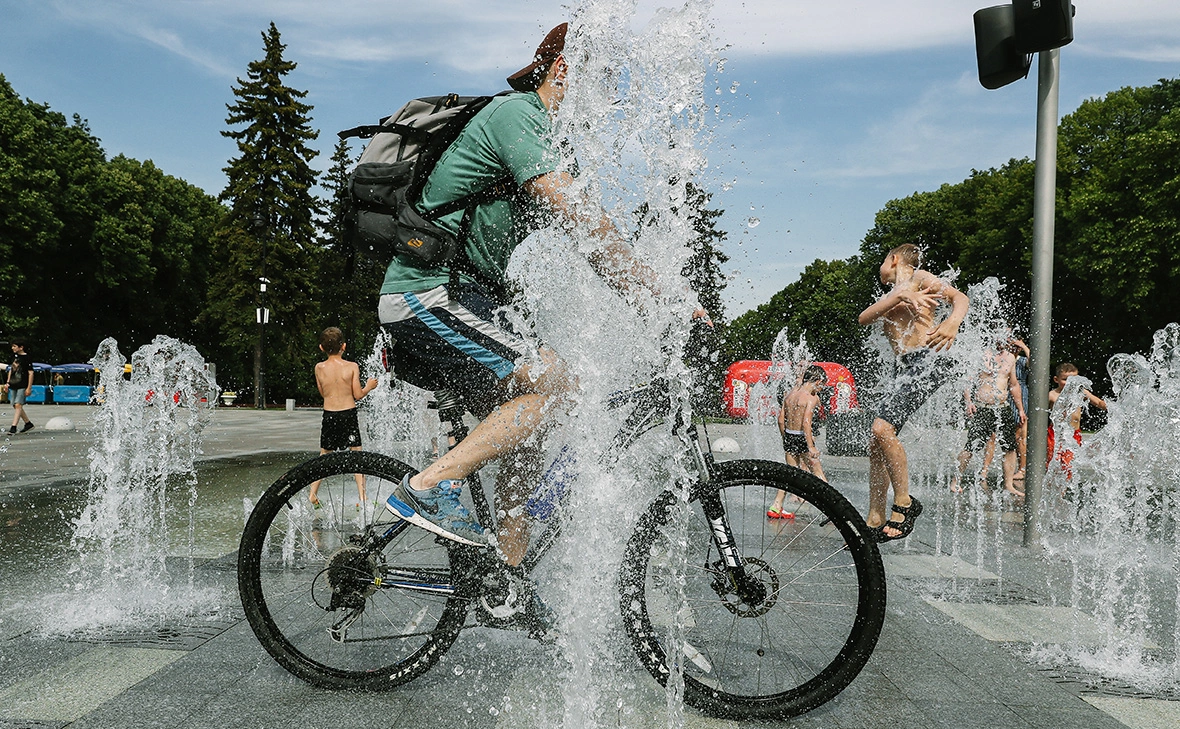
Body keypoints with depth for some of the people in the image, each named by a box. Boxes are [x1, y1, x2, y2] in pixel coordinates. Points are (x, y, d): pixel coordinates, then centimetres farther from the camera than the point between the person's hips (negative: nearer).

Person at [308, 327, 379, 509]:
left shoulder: (319, 368, -1)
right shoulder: (352, 367, -7)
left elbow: (323, 392, 10)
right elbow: (358, 394, -5)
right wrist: (369, 386, 12)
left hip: (329, 415, 2)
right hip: (349, 414, -2)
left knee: (324, 456, 17)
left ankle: (312, 493, 19)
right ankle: (362, 497, 3)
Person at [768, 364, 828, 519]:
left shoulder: (789, 394, 8)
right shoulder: (811, 398, -13)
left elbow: (781, 419, 10)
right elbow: (806, 422, -23)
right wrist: (811, 447, -23)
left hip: (788, 436, 7)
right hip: (801, 437, -7)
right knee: (817, 472, 6)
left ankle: (776, 506, 12)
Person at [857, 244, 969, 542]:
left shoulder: (919, 278, 7)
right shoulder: (890, 295, 27)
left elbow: (960, 297, -7)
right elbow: (864, 318, 6)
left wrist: (952, 323, -29)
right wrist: (900, 296, -10)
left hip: (928, 361, -8)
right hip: (905, 369, 9)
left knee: (883, 428, -24)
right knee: (875, 442, 3)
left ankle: (904, 502, -12)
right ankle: (875, 521, 8)